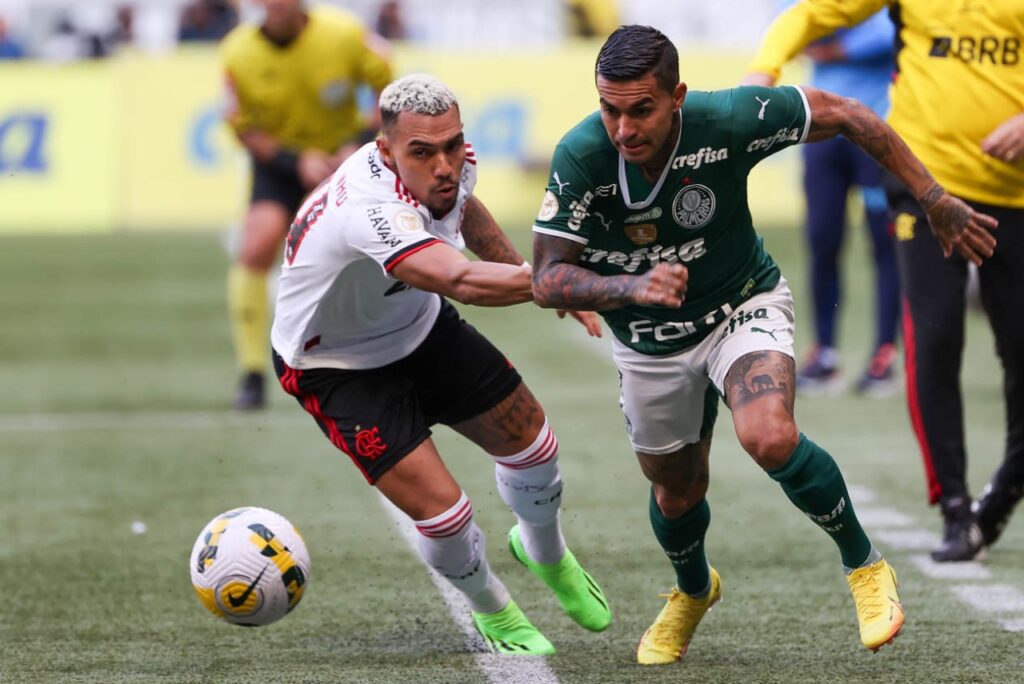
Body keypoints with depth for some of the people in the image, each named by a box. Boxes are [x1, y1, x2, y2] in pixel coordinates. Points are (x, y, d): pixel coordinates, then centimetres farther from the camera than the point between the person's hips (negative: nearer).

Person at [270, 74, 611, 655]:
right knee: (440, 509, -14)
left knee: (531, 442, 12)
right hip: (337, 366, -7)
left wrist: (524, 270, 12)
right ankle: (492, 611, 20)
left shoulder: (453, 164, -17)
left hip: (421, 327, 7)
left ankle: (546, 552, 47)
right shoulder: (372, 211, -44)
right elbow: (462, 280, -60)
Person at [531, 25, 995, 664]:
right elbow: (549, 279, -25)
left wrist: (936, 201, -12)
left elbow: (842, 114, -14)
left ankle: (866, 565, -5)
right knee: (677, 489, 18)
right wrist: (631, 285, -45)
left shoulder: (728, 119, -29)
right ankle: (693, 591, 53)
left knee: (770, 438, -29)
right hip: (651, 342, 2)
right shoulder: (582, 156, -28)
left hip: (744, 305, -2)